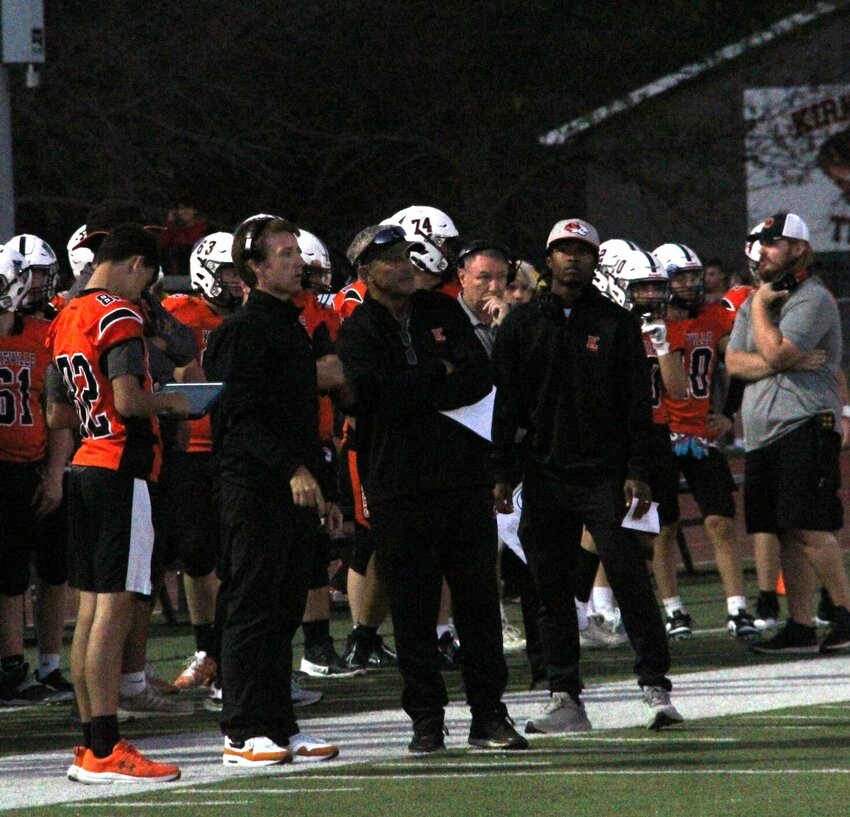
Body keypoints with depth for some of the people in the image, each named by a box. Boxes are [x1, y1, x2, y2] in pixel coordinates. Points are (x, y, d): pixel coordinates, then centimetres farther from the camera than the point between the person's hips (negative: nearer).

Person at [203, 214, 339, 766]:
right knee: (253, 608, -6)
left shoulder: (291, 325, 19)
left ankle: (280, 725, 16)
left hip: (293, 488, 9)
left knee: (285, 611, 11)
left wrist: (322, 486, 22)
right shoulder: (243, 331, -11)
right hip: (254, 487, -9)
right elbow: (243, 415, -18)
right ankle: (244, 735, -4)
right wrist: (293, 470, -24)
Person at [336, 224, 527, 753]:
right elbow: (379, 395, -15)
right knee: (414, 606, 0)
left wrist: (414, 393, -11)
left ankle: (489, 714, 9)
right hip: (399, 486, -3)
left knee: (479, 597, 4)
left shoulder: (443, 312, 11)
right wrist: (440, 376, -5)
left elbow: (481, 377, -1)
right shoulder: (359, 333, 1)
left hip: (464, 476, 3)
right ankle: (426, 718, 6)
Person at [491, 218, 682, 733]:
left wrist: (638, 472, -6)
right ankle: (566, 696, 10)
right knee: (553, 589, 4)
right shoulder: (524, 325, 9)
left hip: (606, 474, -2)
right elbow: (507, 403, 9)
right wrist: (502, 473, 3)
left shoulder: (617, 324, 4)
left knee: (630, 580, -8)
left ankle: (656, 686, -5)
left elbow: (638, 403, 2)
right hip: (545, 474, 2)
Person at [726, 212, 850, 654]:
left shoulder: (813, 299, -8)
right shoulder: (752, 303, 19)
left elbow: (774, 353, -19)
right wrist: (787, 362, -9)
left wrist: (760, 307, -5)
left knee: (808, 527, -15)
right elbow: (734, 363, 6)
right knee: (787, 533, 7)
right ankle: (799, 626, 9)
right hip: (762, 432, 8)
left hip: (805, 426, -8)